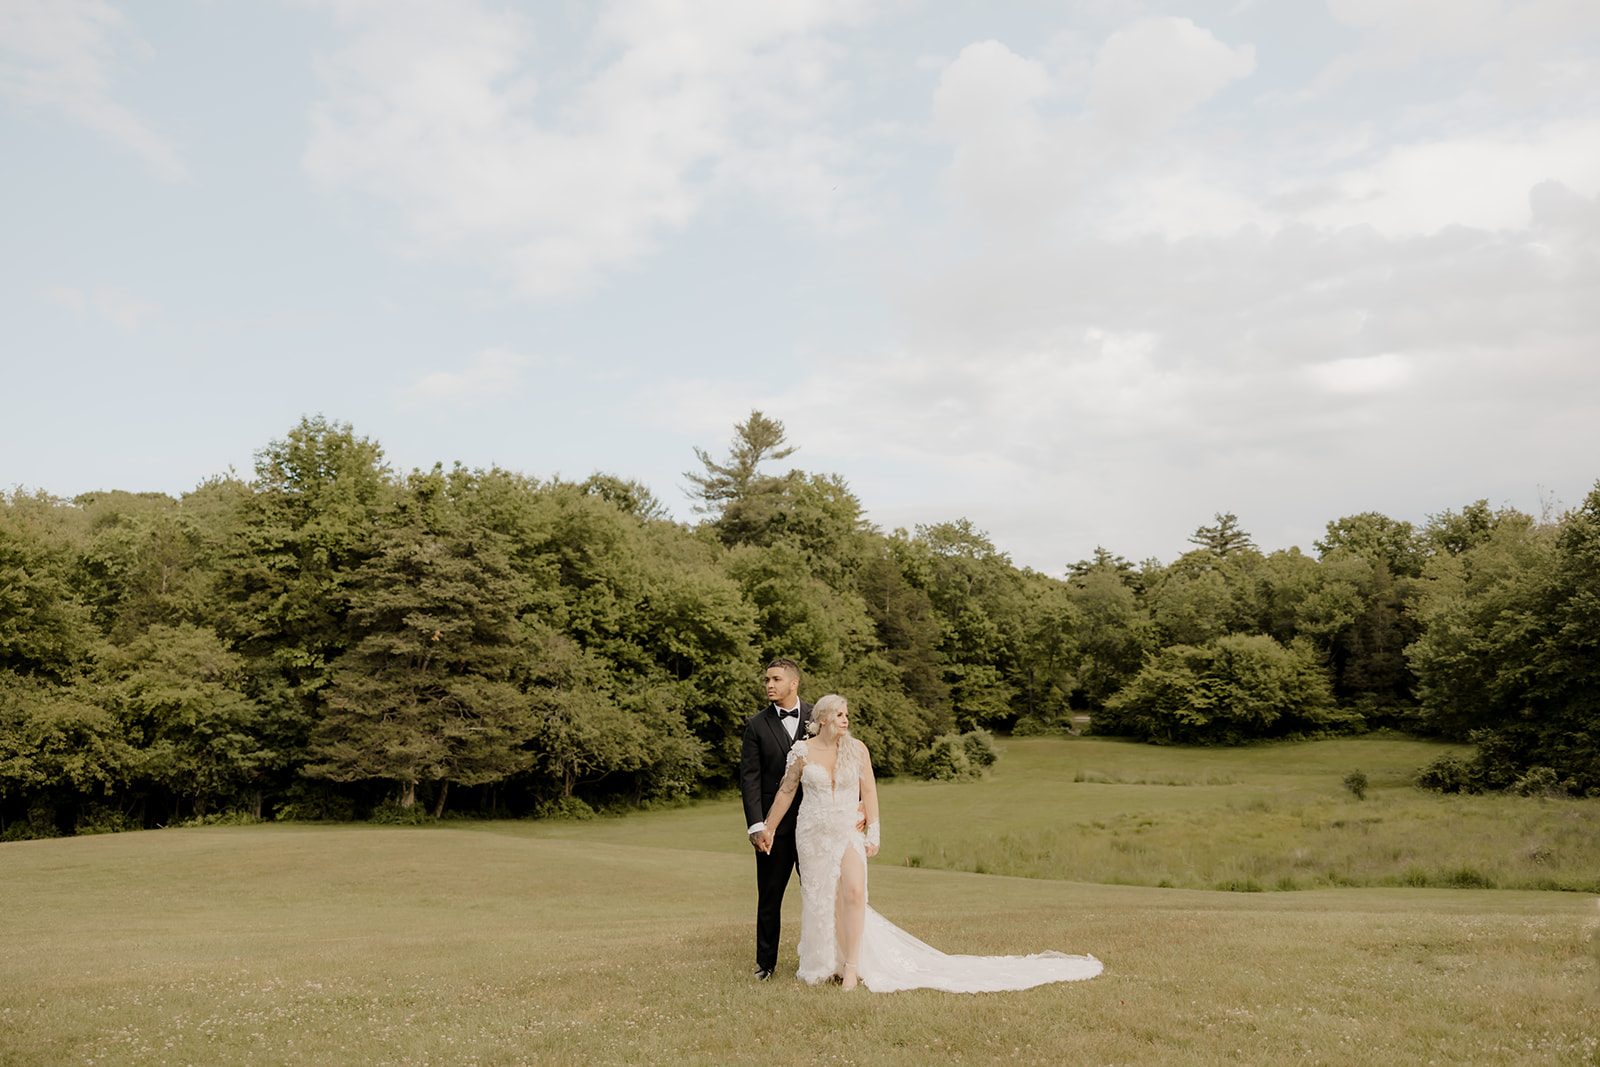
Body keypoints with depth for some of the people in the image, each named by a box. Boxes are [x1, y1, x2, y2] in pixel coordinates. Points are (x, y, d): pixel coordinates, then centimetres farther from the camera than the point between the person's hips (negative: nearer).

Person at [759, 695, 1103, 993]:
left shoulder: (856, 749, -2)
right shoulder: (802, 750, -4)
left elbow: (869, 791, 1)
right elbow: (786, 792, 3)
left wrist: (873, 833, -3)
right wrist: (768, 828, 4)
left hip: (849, 832, 0)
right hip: (813, 833, 0)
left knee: (853, 891, -20)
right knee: (819, 900, 8)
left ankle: (852, 965, -10)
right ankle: (823, 964, 28)